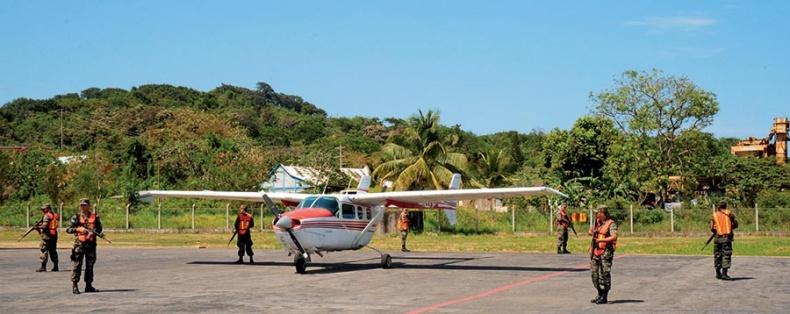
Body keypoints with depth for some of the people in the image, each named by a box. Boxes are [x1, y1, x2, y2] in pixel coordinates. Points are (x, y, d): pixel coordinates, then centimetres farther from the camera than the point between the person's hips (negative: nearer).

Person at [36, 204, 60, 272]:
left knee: (44, 250, -4)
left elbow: (45, 226, -17)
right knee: (53, 251, 12)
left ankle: (43, 266, -7)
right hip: (54, 235, 8)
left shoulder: (47, 216, -10)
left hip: (47, 235, -8)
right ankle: (55, 266, 12)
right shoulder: (55, 215, 14)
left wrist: (38, 227, -2)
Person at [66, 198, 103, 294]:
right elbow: (68, 229, -1)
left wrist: (93, 232, -10)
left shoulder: (95, 217, 8)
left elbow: (99, 229, 10)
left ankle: (89, 285, 16)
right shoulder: (76, 217, 3)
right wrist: (78, 229, -15)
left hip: (91, 244, 2)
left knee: (90, 265, 8)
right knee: (76, 265, -4)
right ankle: (74, 285, 0)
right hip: (79, 244, -2)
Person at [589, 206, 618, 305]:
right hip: (595, 250, 8)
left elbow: (614, 237, -20)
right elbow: (590, 232, 27)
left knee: (604, 274, -6)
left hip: (606, 251, -8)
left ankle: (604, 297, 0)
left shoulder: (611, 224, -7)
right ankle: (600, 294, 21)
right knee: (594, 272, 9)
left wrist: (601, 240, -24)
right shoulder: (598, 223, 15)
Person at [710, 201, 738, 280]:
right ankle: (724, 274, -13)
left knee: (717, 255, 13)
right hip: (727, 238, -2)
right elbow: (735, 225, 5)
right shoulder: (729, 213, 4)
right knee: (726, 255, -5)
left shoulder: (714, 215, 6)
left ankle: (718, 273, 19)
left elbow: (712, 228, 1)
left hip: (718, 237, 2)